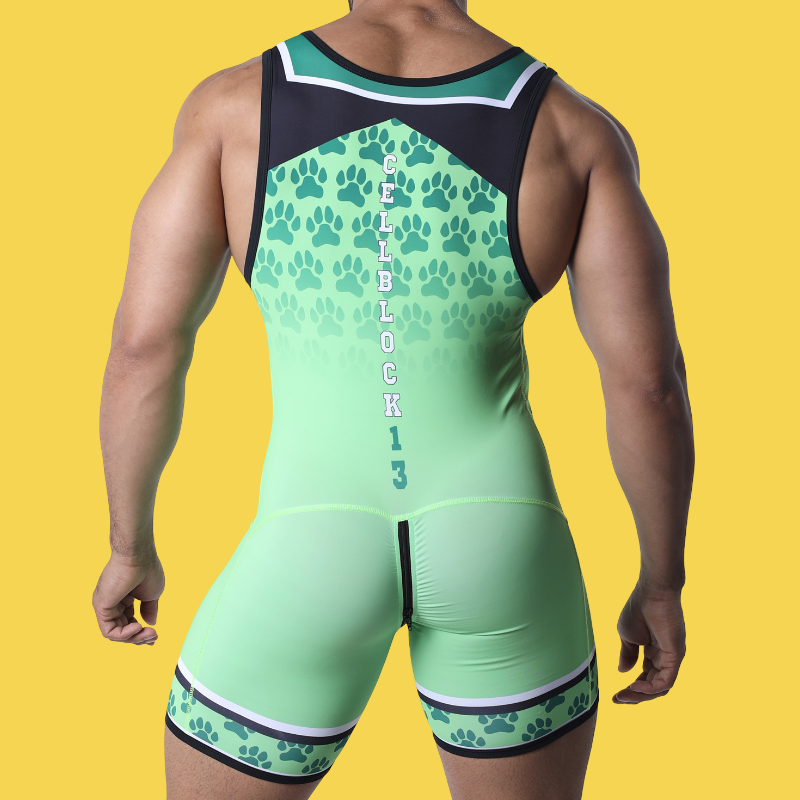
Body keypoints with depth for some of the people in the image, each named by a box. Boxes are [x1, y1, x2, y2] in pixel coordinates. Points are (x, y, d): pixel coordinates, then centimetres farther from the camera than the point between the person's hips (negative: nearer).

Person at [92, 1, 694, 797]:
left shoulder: (234, 104, -4)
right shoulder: (573, 127, -3)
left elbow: (143, 345, -6)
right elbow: (648, 381, -5)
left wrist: (130, 545, 9)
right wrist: (662, 583, 9)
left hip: (312, 553, 0)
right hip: (497, 544, 1)